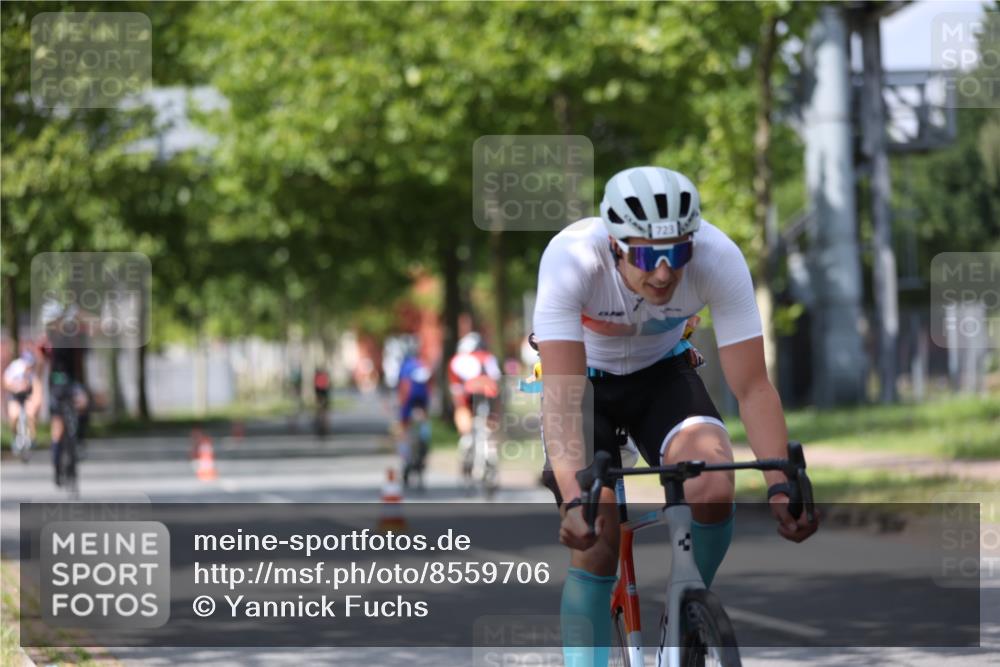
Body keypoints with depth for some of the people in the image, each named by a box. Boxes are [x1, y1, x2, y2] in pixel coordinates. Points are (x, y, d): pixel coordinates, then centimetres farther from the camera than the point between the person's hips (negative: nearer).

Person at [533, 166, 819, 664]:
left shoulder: (719, 257, -30)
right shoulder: (571, 258, -36)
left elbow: (752, 388, -26)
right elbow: (562, 395, -42)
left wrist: (779, 485, -39)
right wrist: (575, 499, -54)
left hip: (663, 372, 1)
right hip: (586, 378, -1)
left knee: (714, 488, -25)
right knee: (594, 542, -15)